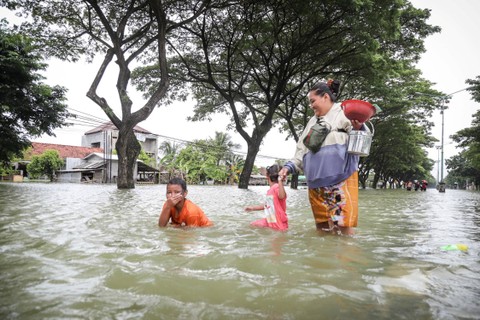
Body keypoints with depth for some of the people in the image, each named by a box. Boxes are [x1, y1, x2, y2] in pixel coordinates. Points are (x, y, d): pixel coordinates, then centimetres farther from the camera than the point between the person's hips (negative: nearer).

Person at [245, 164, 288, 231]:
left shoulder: (277, 187, -20)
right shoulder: (270, 190, 7)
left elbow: (282, 196, -44)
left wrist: (280, 181, -53)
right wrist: (253, 208, 33)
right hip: (270, 221, 9)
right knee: (252, 225, 15)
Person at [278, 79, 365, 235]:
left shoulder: (344, 112, 4)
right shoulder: (313, 121, 23)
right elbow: (301, 151, 23)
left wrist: (359, 128, -27)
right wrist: (289, 167, 10)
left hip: (341, 179, -6)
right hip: (316, 184, 6)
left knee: (344, 225, -9)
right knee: (323, 227, 8)